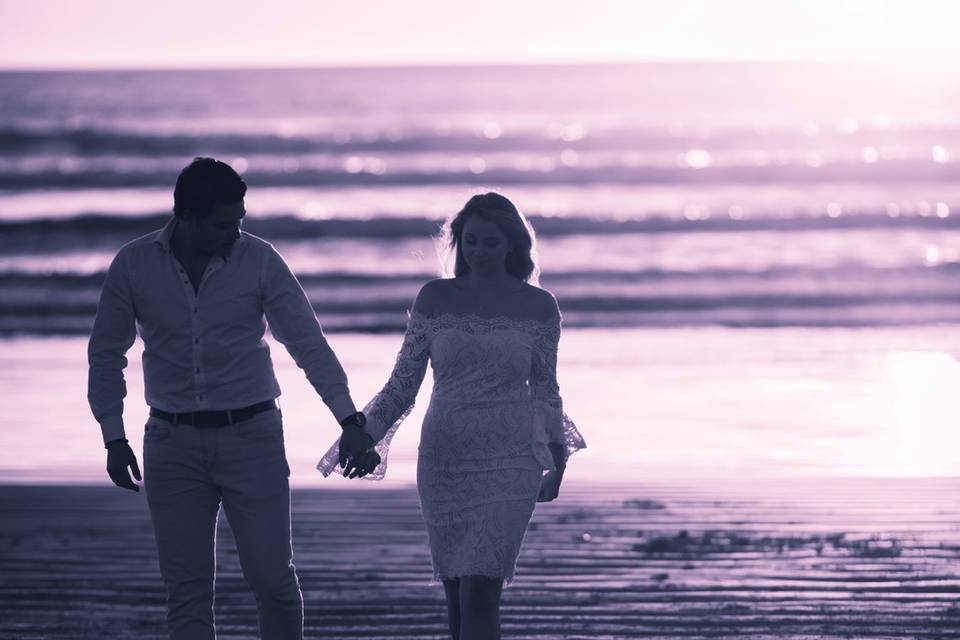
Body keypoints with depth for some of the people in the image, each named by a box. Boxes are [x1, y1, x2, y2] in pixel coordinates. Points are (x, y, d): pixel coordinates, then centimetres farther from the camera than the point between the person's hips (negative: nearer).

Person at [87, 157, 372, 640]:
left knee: (273, 578, -5)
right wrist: (114, 439, 1)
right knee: (187, 593, 1)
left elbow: (308, 342, -4)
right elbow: (106, 354, 7)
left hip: (251, 435, -1)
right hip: (173, 443, 1)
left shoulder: (259, 261, -5)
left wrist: (349, 420, -12)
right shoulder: (133, 265, -2)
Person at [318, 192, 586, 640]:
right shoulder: (435, 299, 4)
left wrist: (557, 455, 8)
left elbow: (544, 389, 12)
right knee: (457, 596, 5)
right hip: (443, 460, 2)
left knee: (479, 594, -14)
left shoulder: (538, 307, 2)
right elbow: (403, 384, 8)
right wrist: (364, 438, -1)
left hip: (509, 463, -2)